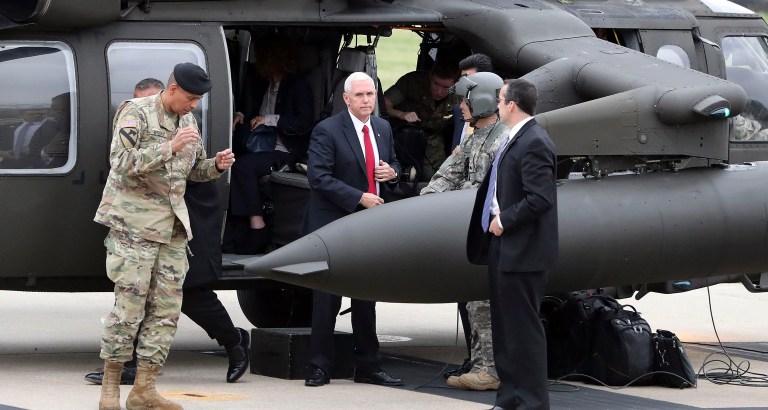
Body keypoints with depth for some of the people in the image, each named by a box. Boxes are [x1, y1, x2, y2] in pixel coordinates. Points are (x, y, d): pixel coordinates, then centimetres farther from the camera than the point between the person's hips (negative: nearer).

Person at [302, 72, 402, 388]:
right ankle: (320, 368, 5)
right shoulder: (327, 131, -12)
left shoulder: (383, 129, 10)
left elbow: (392, 163, 24)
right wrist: (359, 197, -22)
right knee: (327, 299, -2)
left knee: (366, 299, 11)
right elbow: (318, 178, -18)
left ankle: (368, 367, 18)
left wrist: (392, 172, -1)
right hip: (333, 226, -6)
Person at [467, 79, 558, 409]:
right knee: (505, 327, 15)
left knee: (523, 328, -5)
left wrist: (505, 220, -17)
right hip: (504, 246, 10)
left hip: (522, 251, -10)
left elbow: (540, 198, -24)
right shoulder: (515, 139, 14)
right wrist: (498, 219, 7)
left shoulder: (534, 143, -17)